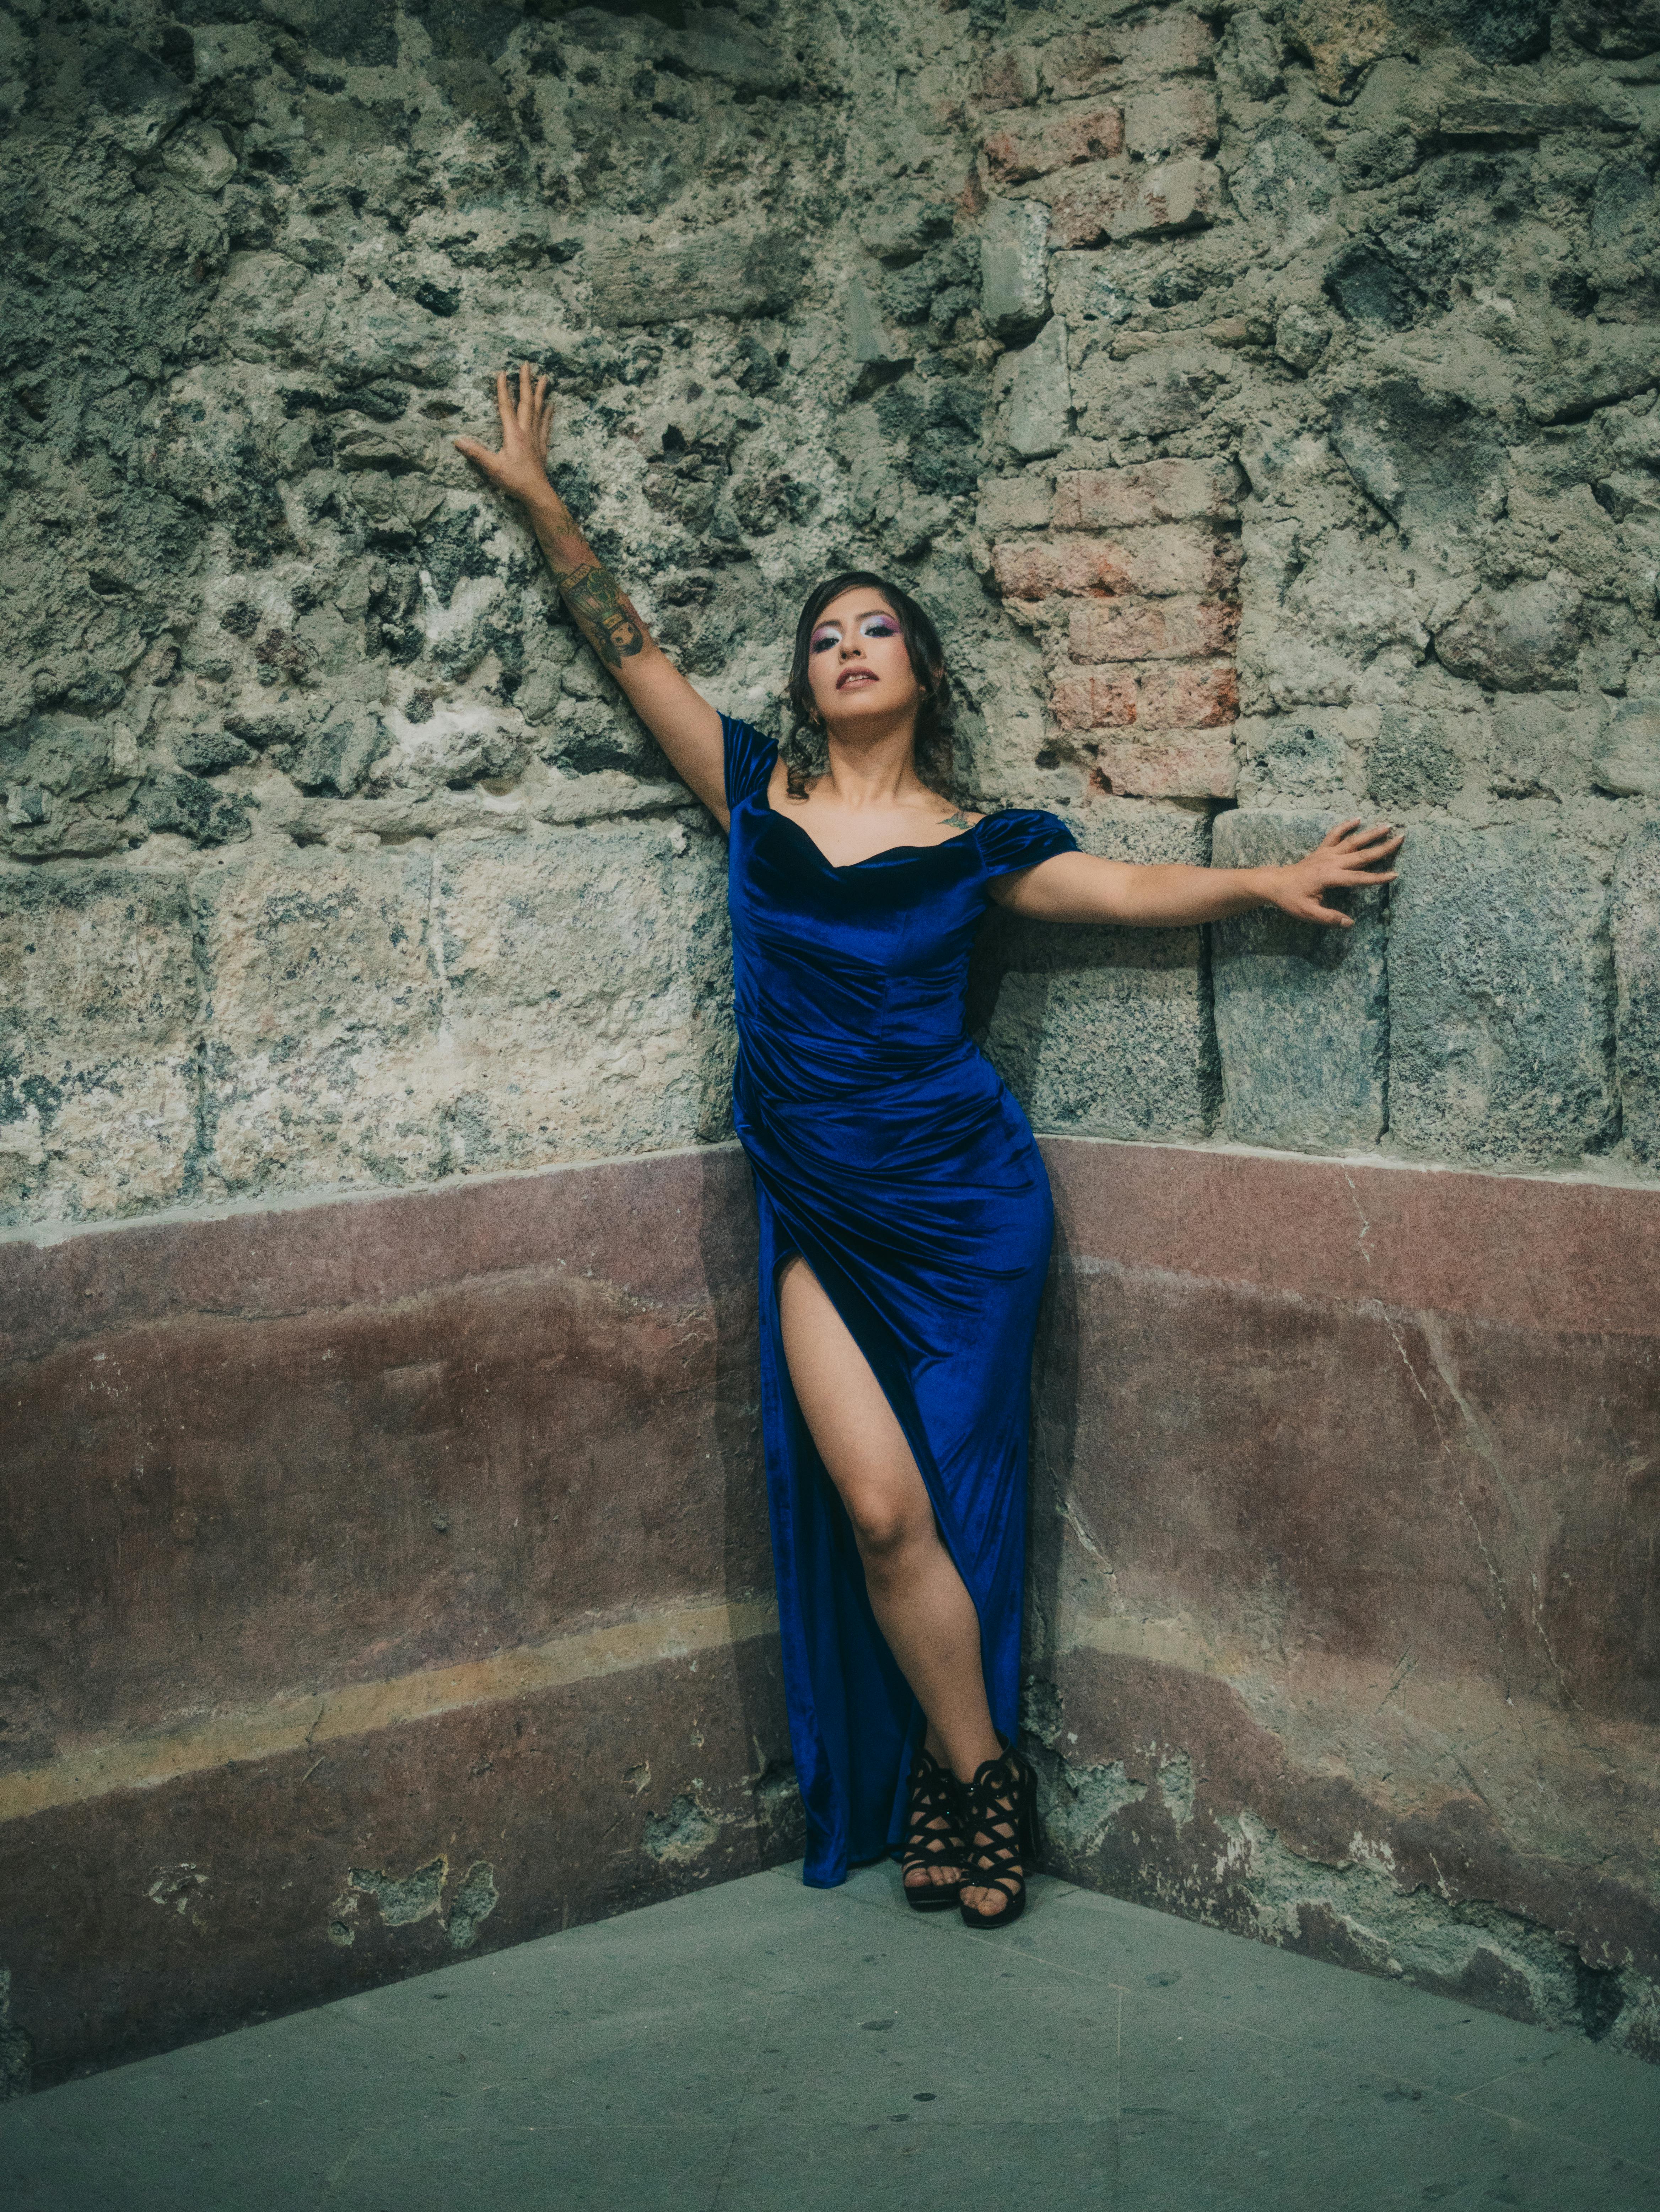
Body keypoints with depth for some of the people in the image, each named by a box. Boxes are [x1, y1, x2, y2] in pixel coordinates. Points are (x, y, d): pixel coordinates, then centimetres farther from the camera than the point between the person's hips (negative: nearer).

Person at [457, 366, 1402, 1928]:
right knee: (877, 1510, -6)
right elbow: (630, 648, 9)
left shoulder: (972, 847, 4)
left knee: (936, 1504, 2)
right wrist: (539, 500, 10)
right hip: (818, 1215, 1)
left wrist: (1265, 881, -4)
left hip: (959, 1206, -1)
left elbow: (1124, 889, 6)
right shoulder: (759, 792, 7)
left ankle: (956, 1776, 20)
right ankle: (979, 1780, 12)